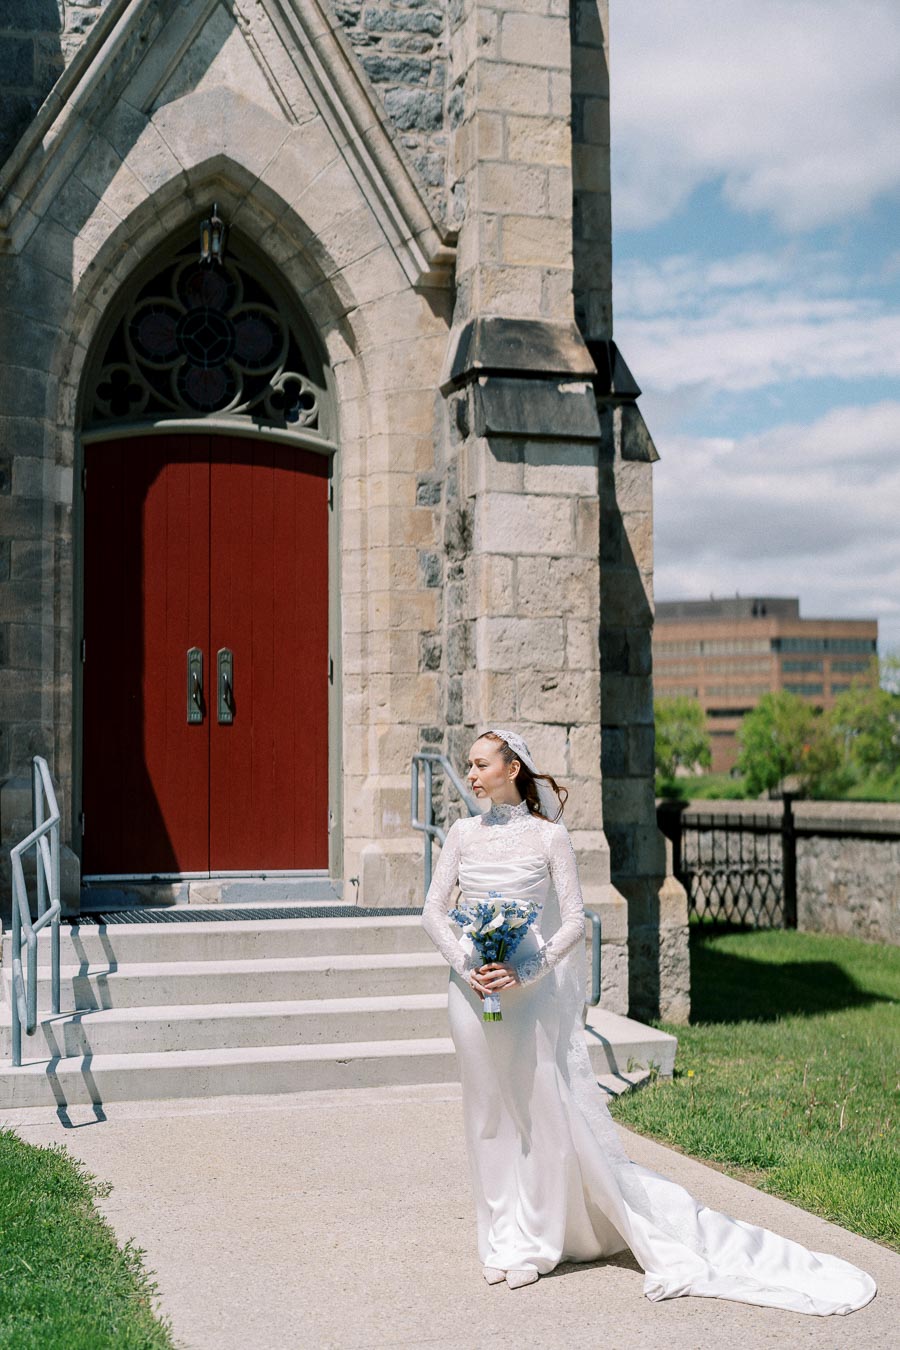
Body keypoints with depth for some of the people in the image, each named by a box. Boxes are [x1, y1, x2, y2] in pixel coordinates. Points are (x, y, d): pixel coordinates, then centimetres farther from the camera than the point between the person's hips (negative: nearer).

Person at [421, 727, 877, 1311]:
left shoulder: (548, 835, -4)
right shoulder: (463, 833, 6)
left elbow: (574, 919, -6)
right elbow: (434, 909, 5)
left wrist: (524, 972, -17)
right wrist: (466, 963, -11)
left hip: (533, 988, -4)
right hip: (473, 988, 4)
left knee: (547, 1109, -1)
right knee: (489, 1112, 10)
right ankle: (505, 1241, 22)